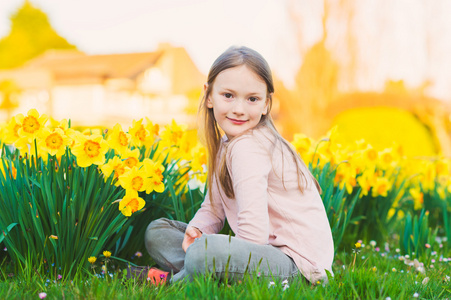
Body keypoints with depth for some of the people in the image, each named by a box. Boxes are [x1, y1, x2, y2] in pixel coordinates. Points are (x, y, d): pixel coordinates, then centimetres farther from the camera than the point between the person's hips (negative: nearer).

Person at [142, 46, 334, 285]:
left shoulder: (248, 148, -20)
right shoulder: (226, 143, 9)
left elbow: (254, 236, -26)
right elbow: (212, 208, 14)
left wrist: (199, 245, -14)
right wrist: (196, 230, -7)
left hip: (297, 259, -9)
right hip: (266, 247, 10)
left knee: (203, 253, -38)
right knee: (156, 232, 10)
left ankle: (171, 281, -8)